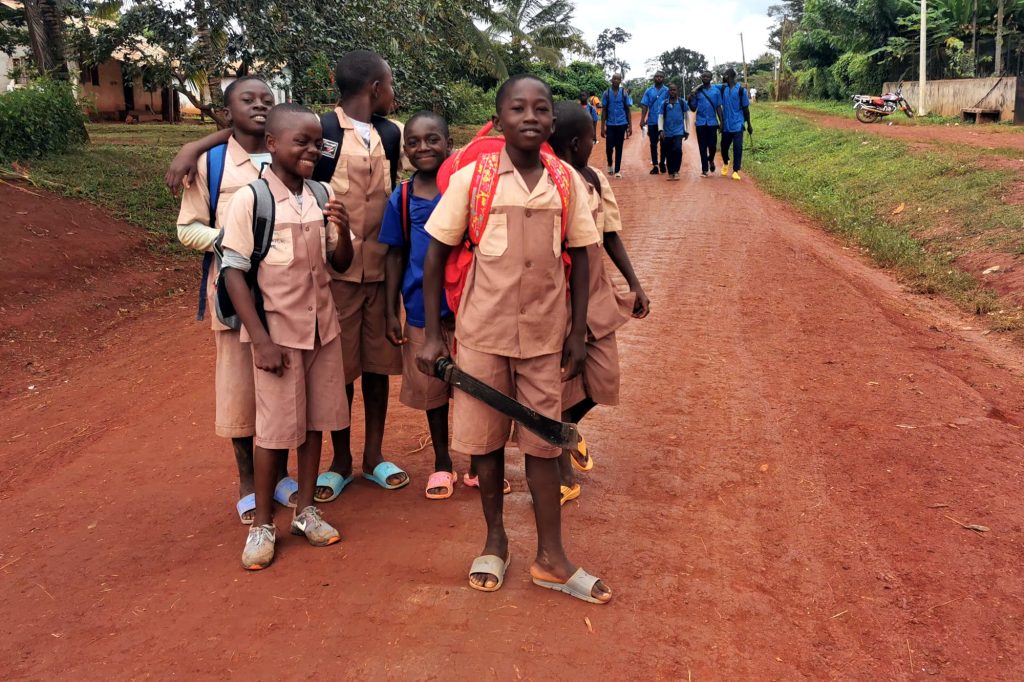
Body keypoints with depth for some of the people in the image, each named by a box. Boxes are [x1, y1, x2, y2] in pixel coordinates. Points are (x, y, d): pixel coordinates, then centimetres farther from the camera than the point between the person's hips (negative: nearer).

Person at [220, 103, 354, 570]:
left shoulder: (324, 195, 2)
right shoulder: (250, 199, -12)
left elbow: (341, 264, 7)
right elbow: (234, 272, -11)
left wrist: (343, 230, -14)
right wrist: (261, 339, -16)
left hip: (322, 327, 5)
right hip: (277, 331, -4)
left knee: (315, 421, 12)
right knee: (275, 428, 3)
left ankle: (306, 510, 29)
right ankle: (262, 524, 21)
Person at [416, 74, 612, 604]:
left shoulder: (567, 182, -1)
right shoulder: (472, 178, -7)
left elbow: (579, 258, 6)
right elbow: (436, 255, -2)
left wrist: (578, 333, 3)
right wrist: (432, 335, -4)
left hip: (545, 335, 1)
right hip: (482, 333, -1)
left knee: (543, 441, 9)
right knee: (486, 438, 10)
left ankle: (551, 557, 22)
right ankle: (495, 540, 32)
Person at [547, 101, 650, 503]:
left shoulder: (595, 180, 4)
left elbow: (610, 236, 11)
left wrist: (635, 285, 10)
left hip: (596, 296, 6)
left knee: (603, 380, 7)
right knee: (562, 384, 4)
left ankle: (566, 430, 40)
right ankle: (566, 478, 21)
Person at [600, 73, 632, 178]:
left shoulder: (624, 93, 2)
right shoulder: (607, 93, 2)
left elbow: (627, 110, 5)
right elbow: (604, 111, 3)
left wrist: (630, 126, 0)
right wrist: (602, 127, -1)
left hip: (621, 124, 0)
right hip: (610, 124, 0)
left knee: (619, 148, 3)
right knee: (609, 147, -3)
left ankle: (617, 170, 11)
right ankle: (610, 164, 25)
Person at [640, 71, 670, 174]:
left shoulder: (667, 91, 0)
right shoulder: (648, 91, 5)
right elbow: (644, 106, 3)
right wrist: (642, 120, -7)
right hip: (652, 122, 1)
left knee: (664, 144, 5)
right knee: (653, 144, 4)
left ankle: (663, 163, 18)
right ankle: (655, 165, 9)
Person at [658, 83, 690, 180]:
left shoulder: (682, 103, 2)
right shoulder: (664, 104, 4)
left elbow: (686, 117, 8)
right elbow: (661, 117, 2)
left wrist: (687, 131, 6)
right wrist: (661, 130, -12)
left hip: (679, 131, -2)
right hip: (667, 133, 2)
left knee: (677, 149, -22)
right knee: (669, 153, 6)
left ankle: (676, 171, -10)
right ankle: (670, 173, 18)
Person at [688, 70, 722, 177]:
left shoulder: (716, 91, 5)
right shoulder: (697, 91, 6)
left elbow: (719, 107, 6)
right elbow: (693, 109, 8)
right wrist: (690, 100, -11)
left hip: (712, 122, 0)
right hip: (700, 122, 0)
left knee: (712, 145, -1)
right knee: (702, 147, 2)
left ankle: (711, 160, 31)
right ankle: (704, 169, 9)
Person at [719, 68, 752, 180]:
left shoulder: (741, 90, -4)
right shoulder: (722, 89, 5)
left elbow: (745, 108, 1)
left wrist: (749, 124, 3)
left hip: (737, 124, -3)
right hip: (726, 125, 3)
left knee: (738, 147, -7)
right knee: (724, 146, 10)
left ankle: (736, 171, 0)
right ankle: (725, 163, 38)